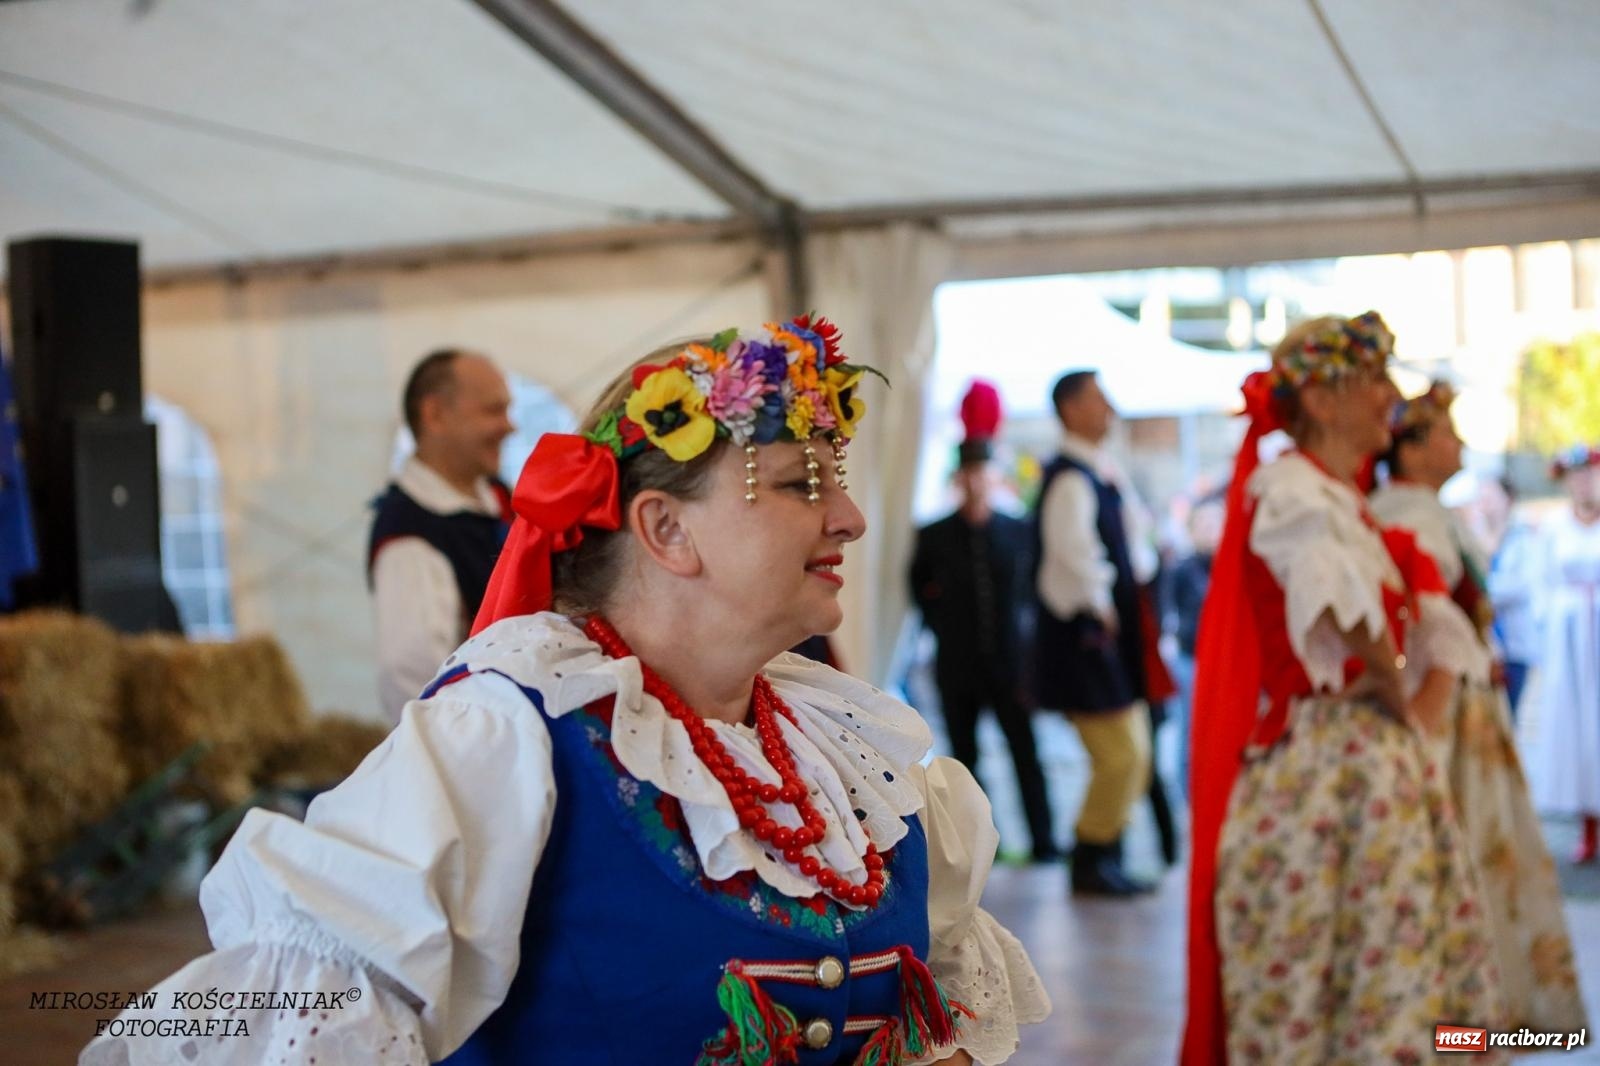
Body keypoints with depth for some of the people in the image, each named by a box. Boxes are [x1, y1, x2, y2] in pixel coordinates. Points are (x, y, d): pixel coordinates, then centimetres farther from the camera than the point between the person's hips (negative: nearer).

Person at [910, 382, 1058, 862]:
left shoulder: (1018, 531, 1)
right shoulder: (934, 537, 2)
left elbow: (1031, 582, 14)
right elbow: (919, 586, 17)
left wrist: (1017, 615, 5)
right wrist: (942, 622, 9)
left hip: (1009, 660, -1)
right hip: (957, 666, 1)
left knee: (1026, 754, -2)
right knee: (965, 759, 6)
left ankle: (1043, 841, 5)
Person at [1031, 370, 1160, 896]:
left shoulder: (1104, 475, 14)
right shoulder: (1070, 478, -17)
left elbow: (1135, 533, 26)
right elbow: (1074, 549, -31)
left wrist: (1141, 572, 8)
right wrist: (1099, 608, -20)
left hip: (1113, 636, 10)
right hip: (1084, 635, -10)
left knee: (1131, 754, 13)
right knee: (1121, 755, -8)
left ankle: (1106, 861, 22)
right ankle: (1091, 863, 5)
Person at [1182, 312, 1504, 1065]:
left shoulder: (1361, 507, 17)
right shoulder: (1288, 488, -9)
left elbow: (1444, 636, 18)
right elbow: (1350, 611, -28)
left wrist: (1419, 719, 1)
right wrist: (1395, 699, -12)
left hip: (1385, 769, 9)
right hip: (1318, 768, -9)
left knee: (1410, 964, 9)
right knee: (1319, 978, -3)